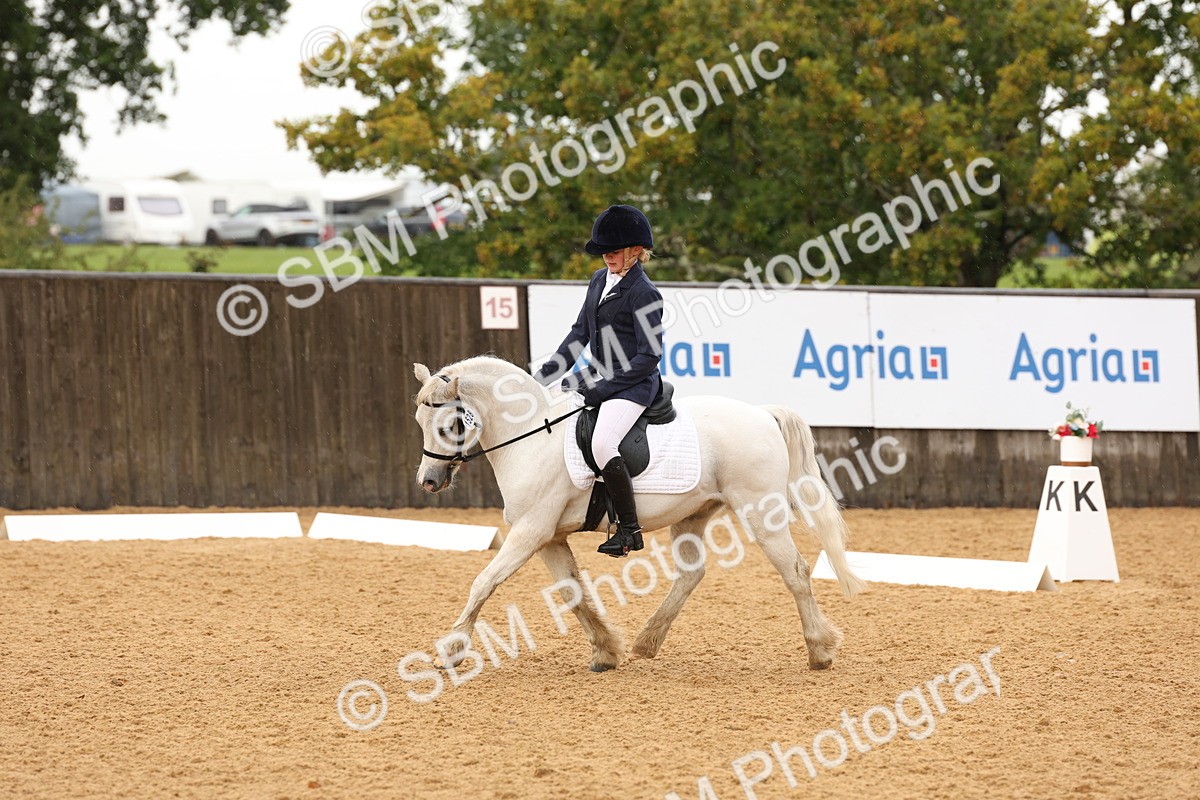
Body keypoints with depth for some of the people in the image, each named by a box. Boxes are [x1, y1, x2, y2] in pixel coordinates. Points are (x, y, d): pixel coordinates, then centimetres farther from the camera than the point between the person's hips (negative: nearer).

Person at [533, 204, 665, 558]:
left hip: (632, 383, -10)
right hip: (595, 376, 10)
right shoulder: (599, 281, 12)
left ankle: (630, 529, -23)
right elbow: (579, 333, 16)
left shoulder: (644, 293, -13)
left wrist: (601, 388, -19)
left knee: (602, 444, -31)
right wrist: (545, 376, 6)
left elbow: (649, 356, -17)